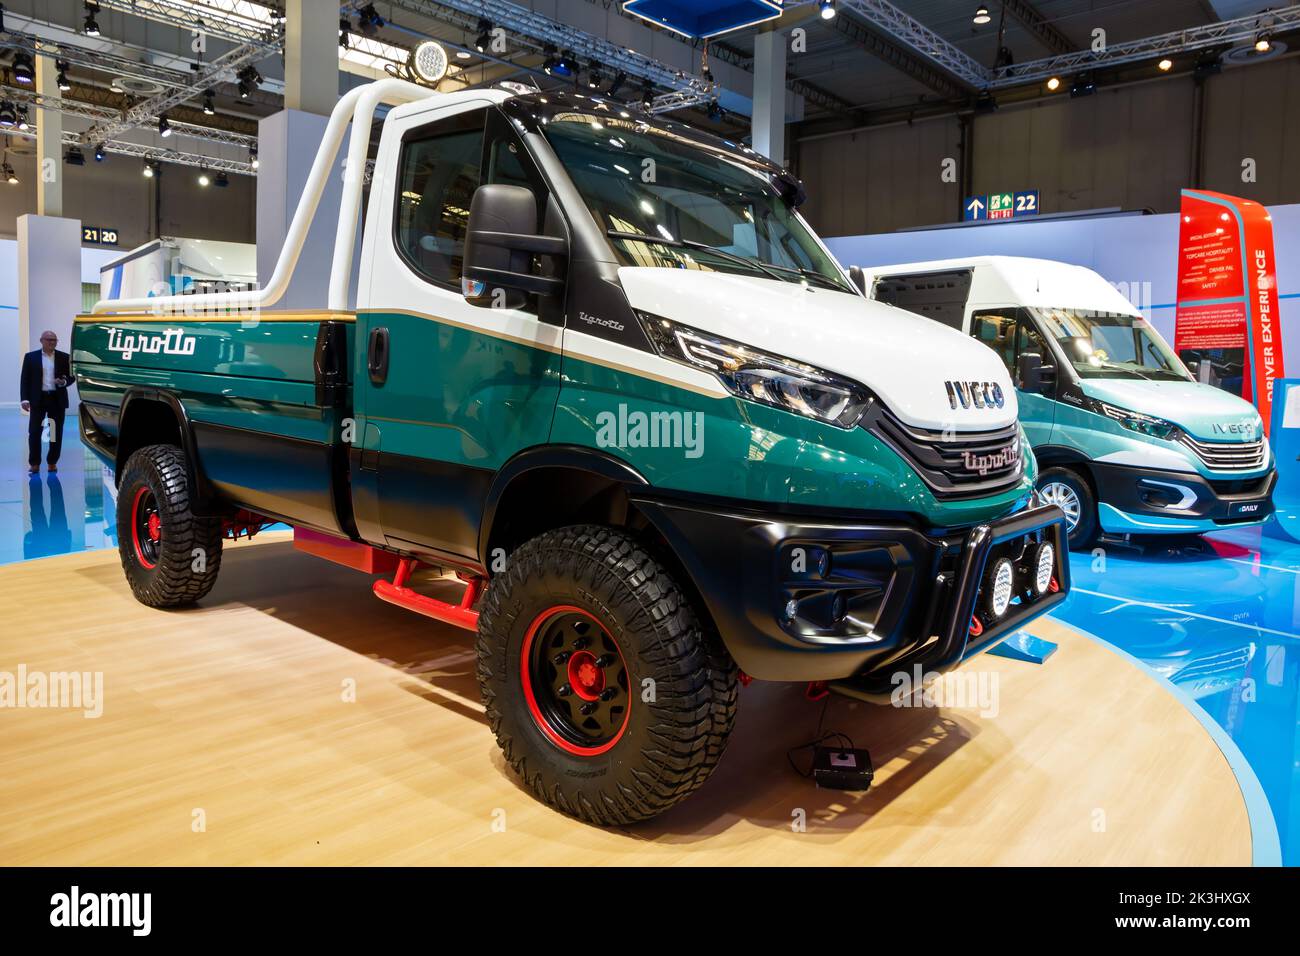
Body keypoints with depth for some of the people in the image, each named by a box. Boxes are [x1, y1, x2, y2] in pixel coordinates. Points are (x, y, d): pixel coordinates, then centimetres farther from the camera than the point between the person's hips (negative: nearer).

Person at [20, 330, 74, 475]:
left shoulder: (64, 357, 6)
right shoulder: (30, 357, 4)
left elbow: (71, 377, 9)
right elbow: (25, 379, 2)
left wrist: (64, 382, -14)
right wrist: (25, 399, -7)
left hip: (57, 399, 1)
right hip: (38, 399, -1)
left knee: (57, 432, 3)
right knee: (34, 432, -1)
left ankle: (52, 462, 13)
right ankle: (34, 463, 6)